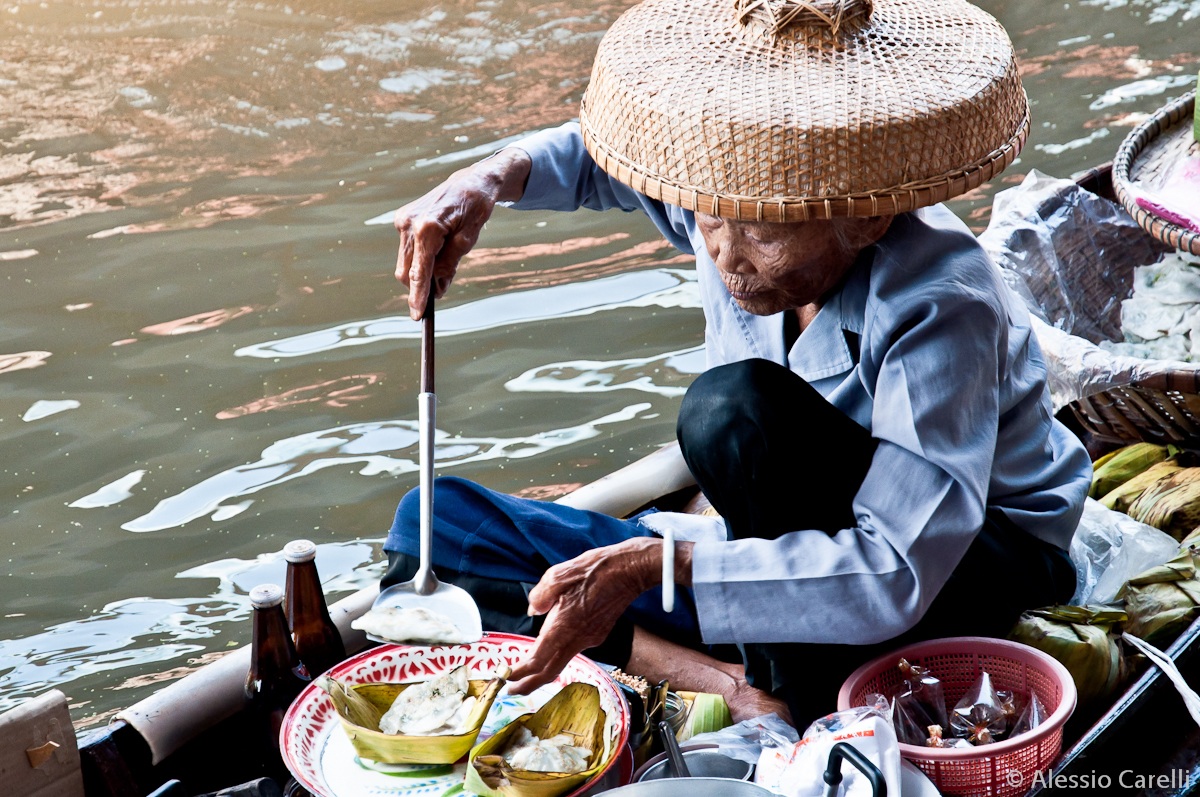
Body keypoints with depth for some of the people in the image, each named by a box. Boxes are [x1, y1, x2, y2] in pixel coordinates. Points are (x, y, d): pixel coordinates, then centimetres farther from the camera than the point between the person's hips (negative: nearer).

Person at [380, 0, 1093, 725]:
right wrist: (489, 181, -11)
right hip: (793, 549, 7)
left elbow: (897, 579, -38)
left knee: (736, 405, -37)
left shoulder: (938, 310, -31)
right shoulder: (743, 199, -12)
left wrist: (653, 562, -43)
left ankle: (803, 709, -21)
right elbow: (603, 156, 11)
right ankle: (737, 687, -22)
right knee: (434, 525, -8)